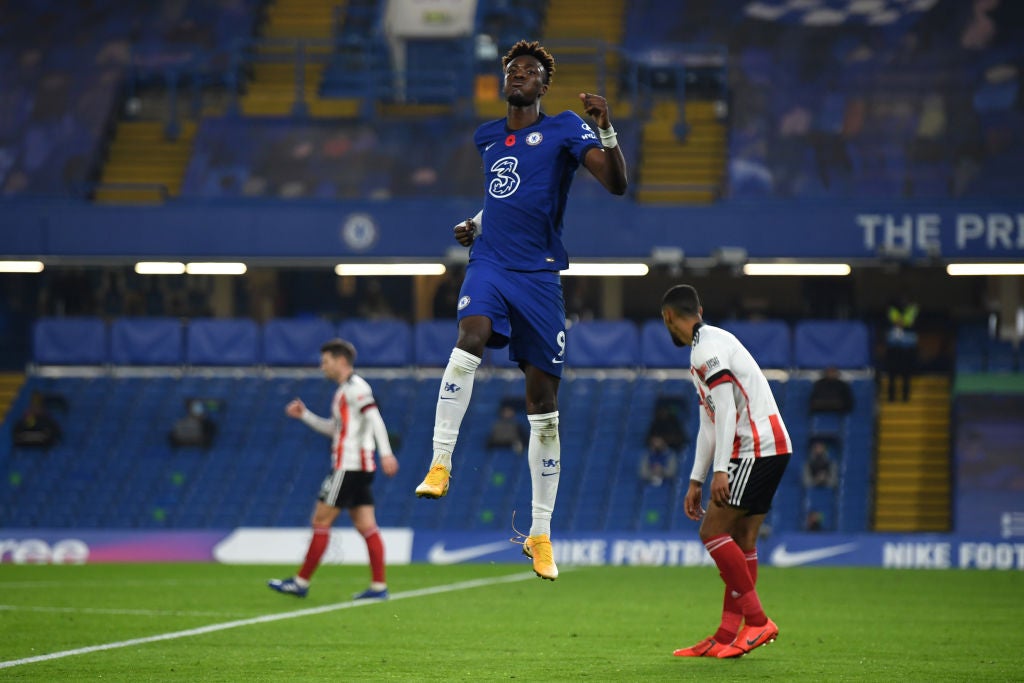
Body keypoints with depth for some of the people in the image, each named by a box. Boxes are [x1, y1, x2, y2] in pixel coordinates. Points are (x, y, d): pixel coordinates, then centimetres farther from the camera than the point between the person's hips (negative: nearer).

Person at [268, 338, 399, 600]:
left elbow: (375, 418, -22)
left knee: (321, 522, -4)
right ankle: (379, 586, 0)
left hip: (348, 467, -10)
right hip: (360, 469, 10)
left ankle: (301, 583, 0)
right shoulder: (345, 391, 20)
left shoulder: (355, 387, -10)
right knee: (366, 526, 4)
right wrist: (305, 416, 20)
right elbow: (333, 429, 29)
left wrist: (386, 453, -31)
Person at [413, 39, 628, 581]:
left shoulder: (564, 128, 0)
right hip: (490, 262, 2)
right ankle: (440, 464, -33)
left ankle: (540, 534, 10)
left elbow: (616, 184, -12)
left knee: (543, 402, 2)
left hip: (539, 273, -2)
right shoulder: (487, 138, 15)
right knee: (470, 337, -33)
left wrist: (606, 128, -26)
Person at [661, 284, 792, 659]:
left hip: (758, 448, -10)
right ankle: (728, 635, 8)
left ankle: (758, 621, -11)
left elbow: (727, 409, -19)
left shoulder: (707, 347, -10)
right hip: (772, 448, 10)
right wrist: (696, 481, 25)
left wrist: (720, 470, -22)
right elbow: (709, 424, 25)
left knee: (713, 530, -10)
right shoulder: (708, 344, 22)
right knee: (741, 542, 8)